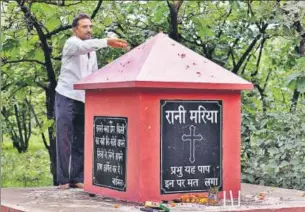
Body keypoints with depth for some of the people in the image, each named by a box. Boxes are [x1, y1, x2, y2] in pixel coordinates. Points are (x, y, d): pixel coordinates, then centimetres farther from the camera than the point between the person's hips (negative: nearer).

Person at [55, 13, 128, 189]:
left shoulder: (92, 52, 16)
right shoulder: (72, 43, -7)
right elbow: (83, 46, -31)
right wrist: (107, 42, -46)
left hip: (84, 100, 7)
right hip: (66, 98, -6)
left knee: (80, 142, 5)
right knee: (64, 140, -6)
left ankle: (77, 178, 9)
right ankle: (63, 180, -3)